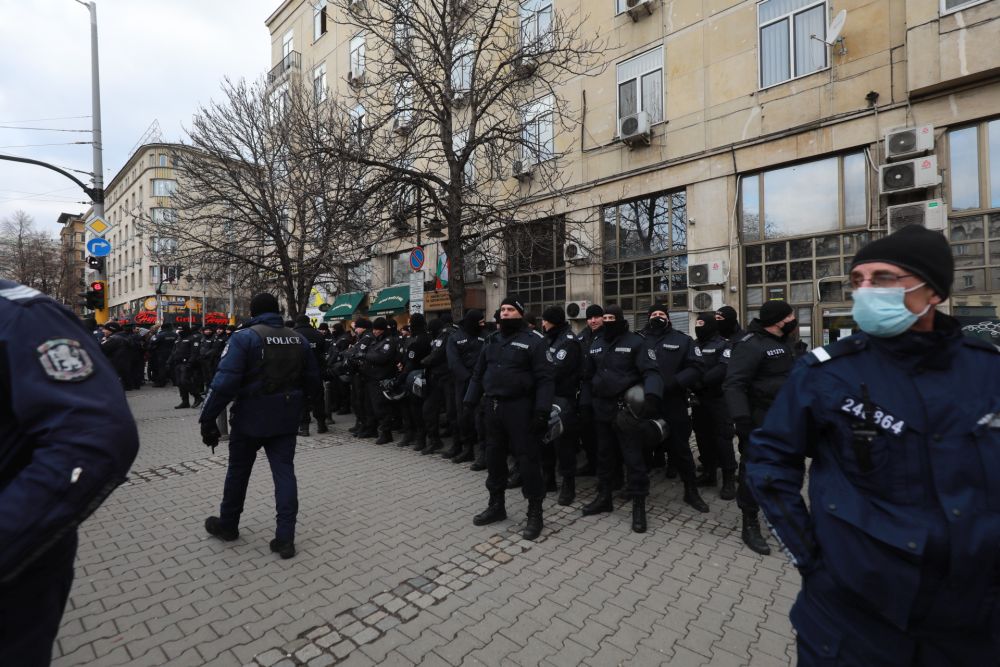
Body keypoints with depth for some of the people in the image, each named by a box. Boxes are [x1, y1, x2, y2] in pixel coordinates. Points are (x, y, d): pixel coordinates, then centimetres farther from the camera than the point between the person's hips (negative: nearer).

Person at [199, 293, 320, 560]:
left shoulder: (245, 337, -11)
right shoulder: (298, 339, 4)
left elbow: (224, 381, -19)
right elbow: (312, 381, 7)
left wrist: (208, 418, -12)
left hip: (250, 418, -3)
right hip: (285, 420, 3)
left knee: (238, 471, 17)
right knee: (284, 471, 7)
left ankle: (227, 525, 38)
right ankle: (285, 537, 7)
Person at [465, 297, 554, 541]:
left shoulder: (534, 341, -7)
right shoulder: (492, 341, 13)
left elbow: (544, 379, -13)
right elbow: (478, 374, 16)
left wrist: (542, 410, -20)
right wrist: (470, 401, 9)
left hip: (520, 408, -6)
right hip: (493, 406, 7)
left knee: (528, 458, 1)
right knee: (494, 456, 15)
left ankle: (535, 512, 16)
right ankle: (496, 505, 32)